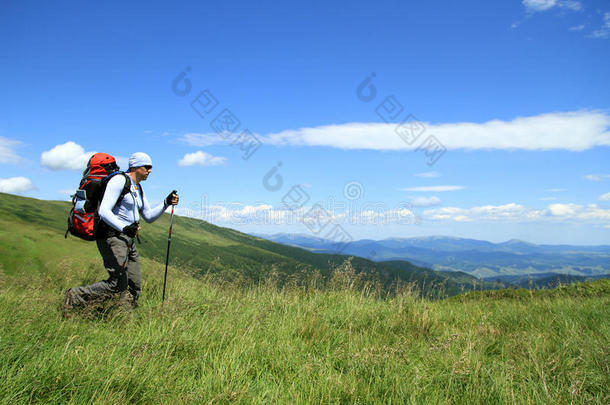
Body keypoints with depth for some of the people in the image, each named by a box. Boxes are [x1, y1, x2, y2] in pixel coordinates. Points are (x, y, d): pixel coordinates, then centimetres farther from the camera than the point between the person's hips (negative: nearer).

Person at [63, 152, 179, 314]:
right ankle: (73, 297, 6)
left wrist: (167, 203, 4)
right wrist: (124, 228, -34)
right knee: (116, 284, -10)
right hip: (112, 236, -9)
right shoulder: (119, 180, -9)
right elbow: (104, 211, -20)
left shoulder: (138, 190, 19)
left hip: (128, 240, 9)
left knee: (134, 286, 6)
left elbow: (149, 216, 18)